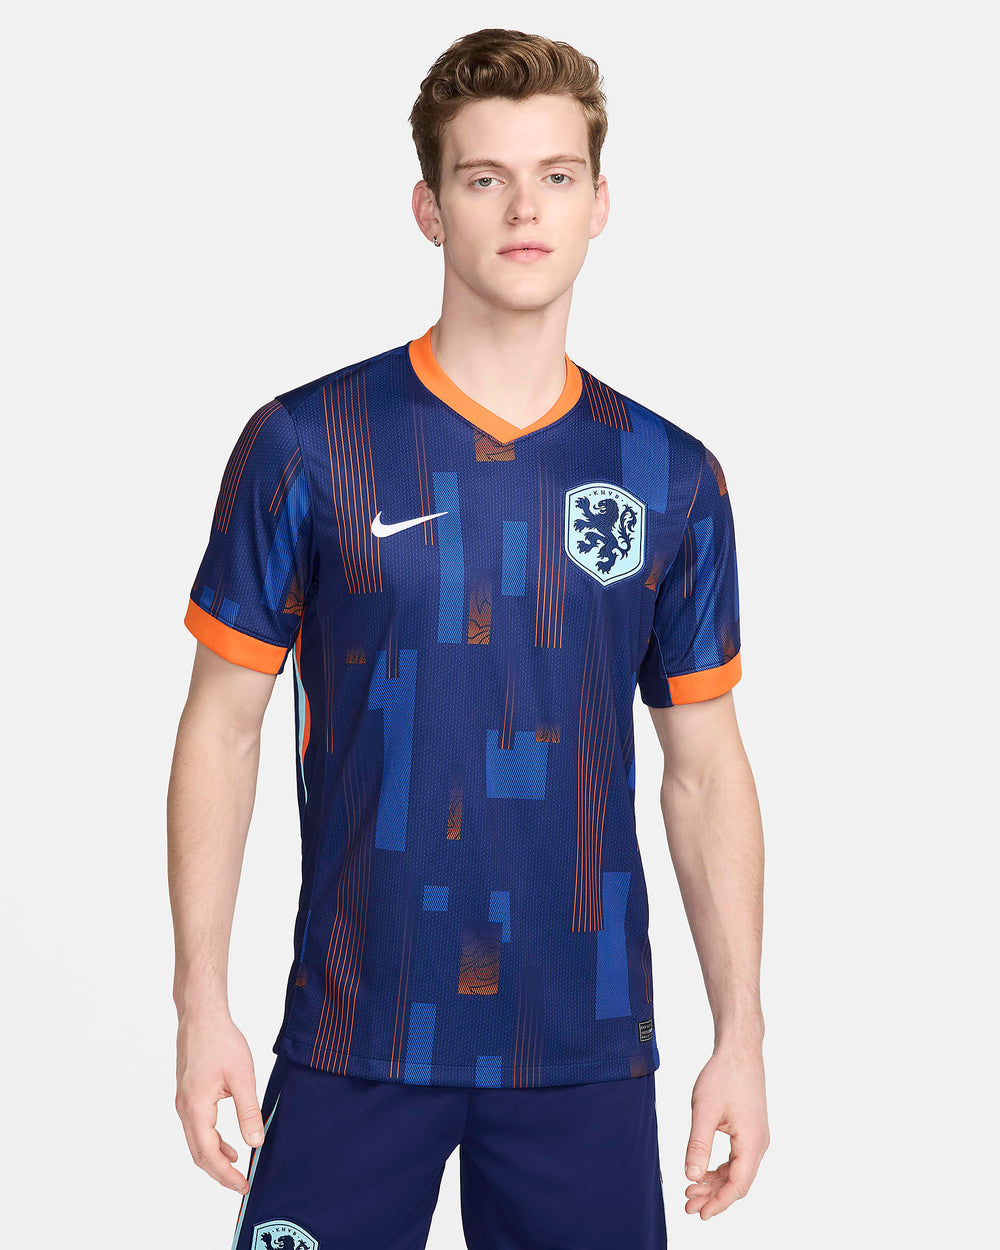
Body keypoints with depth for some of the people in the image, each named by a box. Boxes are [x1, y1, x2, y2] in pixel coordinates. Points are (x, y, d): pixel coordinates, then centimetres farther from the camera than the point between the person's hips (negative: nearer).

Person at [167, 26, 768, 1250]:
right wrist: (202, 1006, -4)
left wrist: (742, 1035, 3)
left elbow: (706, 769, 7)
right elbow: (222, 728, 0)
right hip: (355, 1040, -1)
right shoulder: (303, 447, -4)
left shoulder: (671, 478, 3)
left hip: (588, 1046, 2)